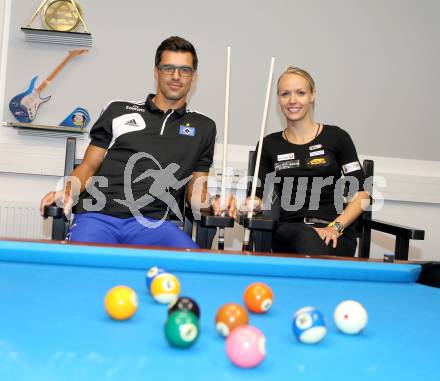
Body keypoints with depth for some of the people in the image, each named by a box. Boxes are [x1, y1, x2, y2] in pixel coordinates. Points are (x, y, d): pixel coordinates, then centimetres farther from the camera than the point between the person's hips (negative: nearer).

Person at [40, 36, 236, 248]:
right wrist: (68, 192, -5)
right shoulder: (118, 111, 17)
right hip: (98, 215, 0)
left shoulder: (203, 128, 19)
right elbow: (89, 165, 15)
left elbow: (196, 187, 20)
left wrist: (212, 203, -3)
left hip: (153, 222, 1)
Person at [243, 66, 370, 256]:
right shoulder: (270, 144, 13)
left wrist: (335, 227, -11)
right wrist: (252, 203, -13)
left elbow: (361, 194, 3)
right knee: (307, 237, -35)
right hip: (289, 232, 1)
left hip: (336, 235, 0)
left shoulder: (336, 137, 6)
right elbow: (259, 196, 10)